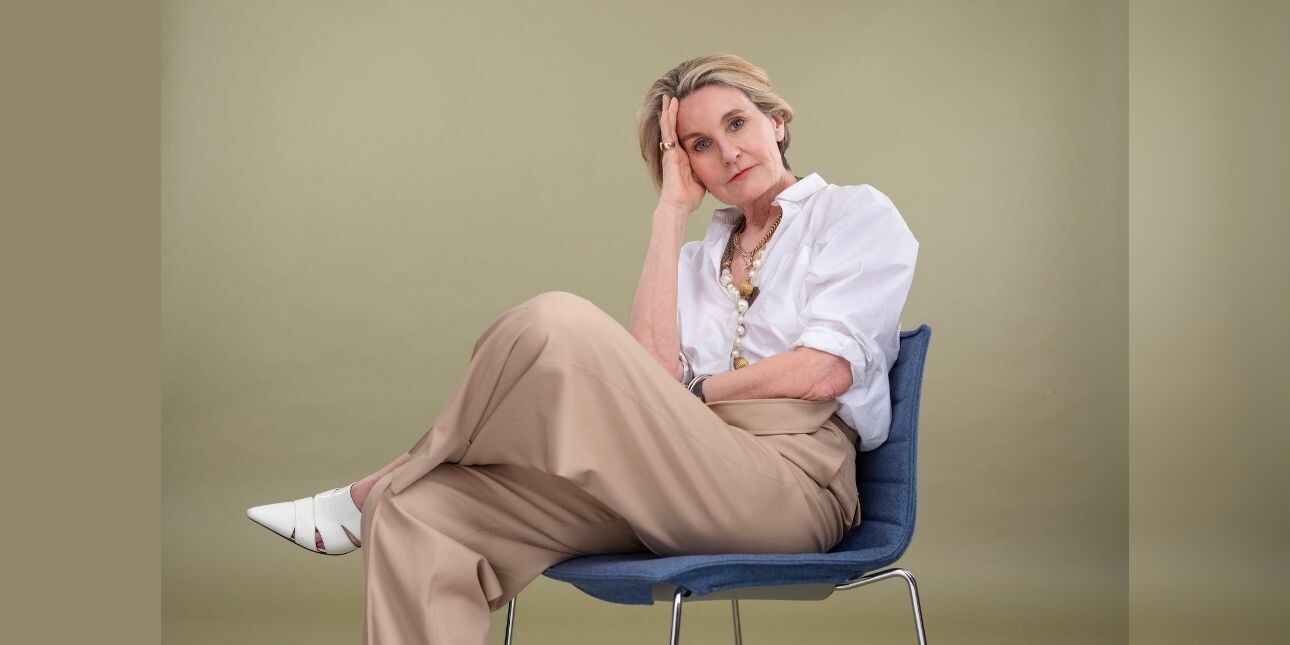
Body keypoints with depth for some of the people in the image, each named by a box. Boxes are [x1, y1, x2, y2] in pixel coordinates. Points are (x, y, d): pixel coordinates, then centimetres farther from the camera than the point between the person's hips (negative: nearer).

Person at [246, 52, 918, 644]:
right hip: (685, 488, 6)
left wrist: (690, 393, 3)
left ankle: (367, 498, -6)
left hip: (789, 486, -6)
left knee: (556, 325, -26)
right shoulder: (699, 260, 26)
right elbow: (653, 372, 4)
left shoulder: (856, 214, 11)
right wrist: (671, 211, 9)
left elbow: (823, 371, -6)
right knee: (419, 515, -15)